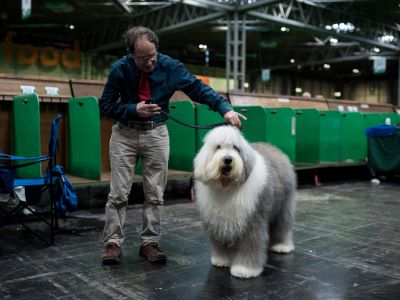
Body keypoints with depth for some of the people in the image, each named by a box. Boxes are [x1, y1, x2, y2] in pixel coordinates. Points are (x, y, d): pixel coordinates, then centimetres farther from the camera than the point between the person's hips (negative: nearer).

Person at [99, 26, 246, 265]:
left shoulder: (170, 66, -9)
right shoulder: (120, 69, -10)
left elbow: (199, 88, -11)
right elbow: (105, 105, -4)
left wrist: (225, 108, -25)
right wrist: (133, 109, -20)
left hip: (156, 134, 1)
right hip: (124, 134, -1)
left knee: (155, 193, 3)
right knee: (119, 193, -1)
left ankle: (149, 242, 14)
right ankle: (113, 243, 10)